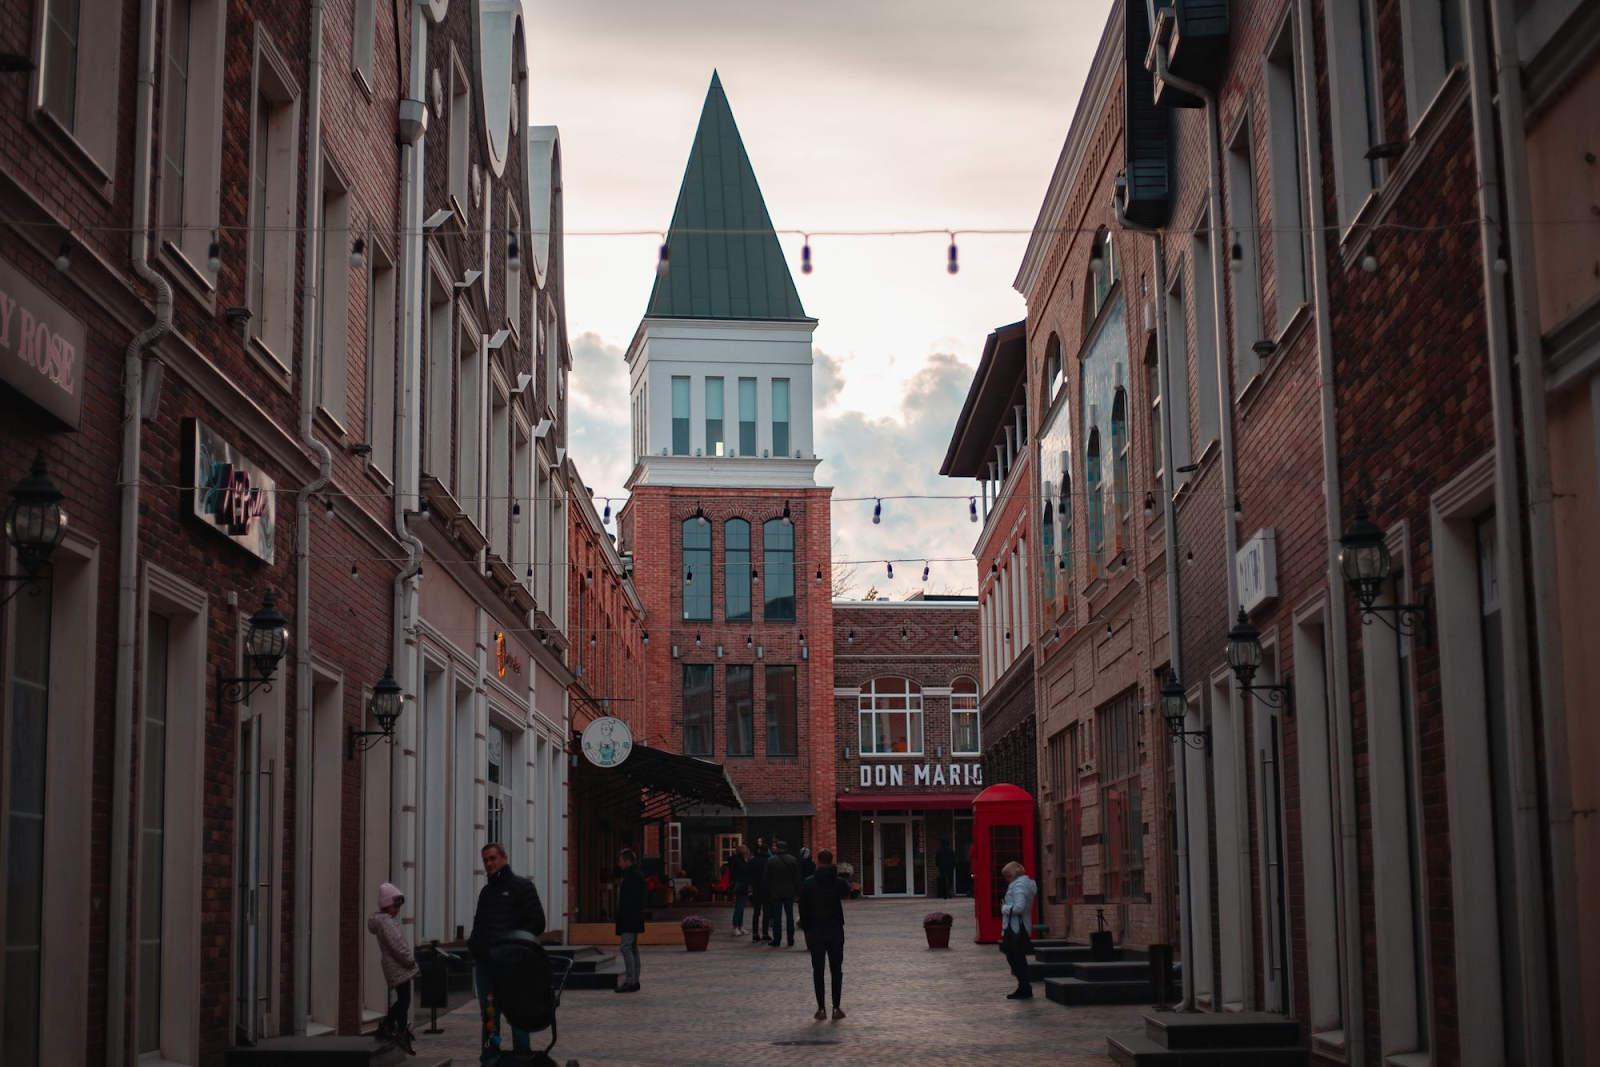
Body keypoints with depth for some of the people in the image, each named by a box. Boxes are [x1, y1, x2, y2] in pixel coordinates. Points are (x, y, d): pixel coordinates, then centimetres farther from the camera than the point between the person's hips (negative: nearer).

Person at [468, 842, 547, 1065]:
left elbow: (537, 922, -6)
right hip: (484, 962, 6)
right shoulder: (486, 891, 18)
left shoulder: (521, 886, -2)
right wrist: (473, 943, 5)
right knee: (488, 1016, 9)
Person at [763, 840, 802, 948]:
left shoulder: (770, 861, -6)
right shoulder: (793, 860, -2)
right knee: (789, 915, 8)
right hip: (789, 891, 2)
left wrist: (768, 892, 6)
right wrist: (798, 891, 5)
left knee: (776, 916, 3)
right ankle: (790, 940, 9)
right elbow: (797, 877, -1)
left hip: (775, 892, -2)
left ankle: (777, 940, 3)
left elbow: (766, 878, -3)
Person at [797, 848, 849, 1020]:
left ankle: (821, 1009, 2)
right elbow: (848, 891, 19)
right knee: (836, 970, 8)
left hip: (815, 933, -1)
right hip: (836, 931, 1)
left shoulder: (808, 884, -6)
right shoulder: (839, 882, -4)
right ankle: (836, 1008, 5)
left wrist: (806, 929, 3)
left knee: (818, 971, 5)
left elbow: (803, 909, -4)